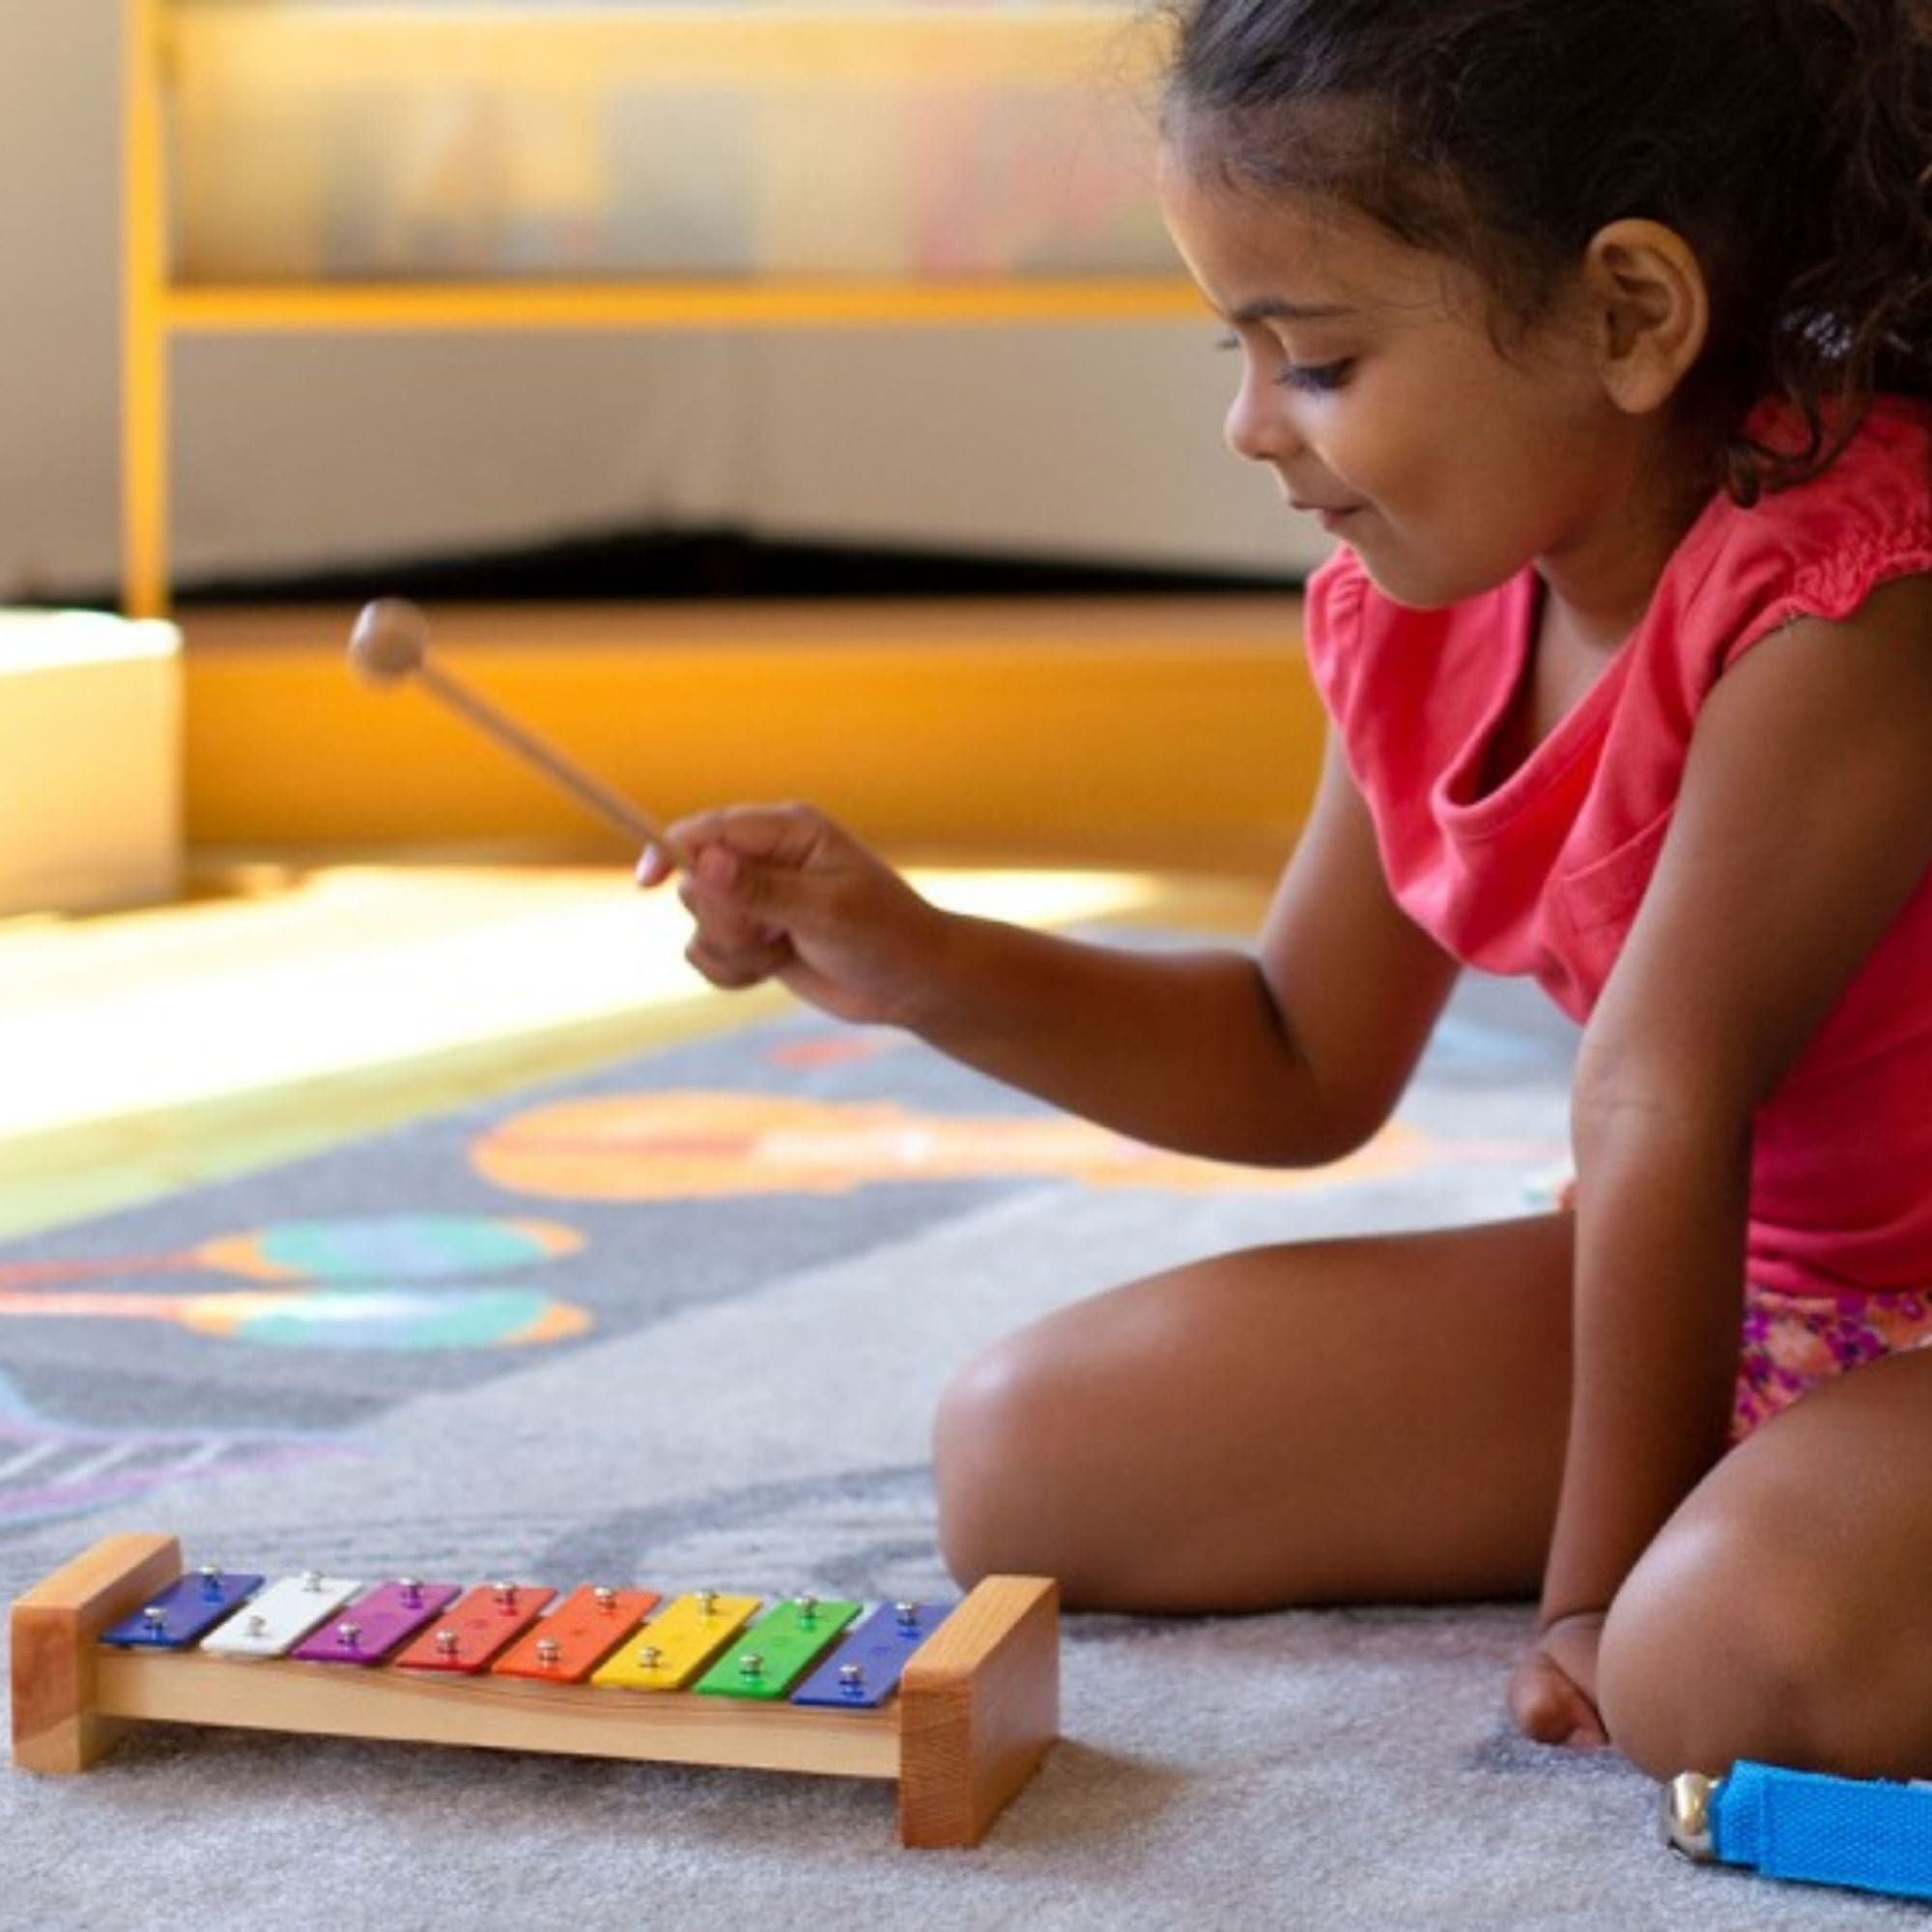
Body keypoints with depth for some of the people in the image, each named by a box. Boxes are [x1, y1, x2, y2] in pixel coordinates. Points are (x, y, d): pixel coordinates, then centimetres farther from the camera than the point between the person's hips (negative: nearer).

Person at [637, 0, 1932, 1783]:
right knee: (1027, 1455, 0)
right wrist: (913, 966, 1)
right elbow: (1302, 1063, 13)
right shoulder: (1424, 618, -1)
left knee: (1748, 1645, -41)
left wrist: (1597, 1587, -22)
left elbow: (1655, 1095, -25)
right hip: (1738, 1281, 8)